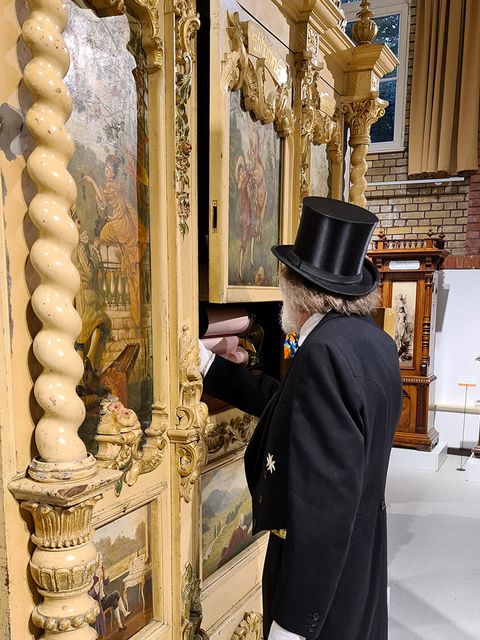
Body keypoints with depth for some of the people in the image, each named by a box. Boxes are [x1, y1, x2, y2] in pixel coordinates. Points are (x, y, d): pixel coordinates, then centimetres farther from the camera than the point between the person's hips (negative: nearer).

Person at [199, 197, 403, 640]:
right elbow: (289, 406, 6)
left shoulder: (326, 350, -28)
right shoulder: (370, 338, 0)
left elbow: (324, 501, -29)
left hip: (322, 575, -8)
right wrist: (208, 363, 11)